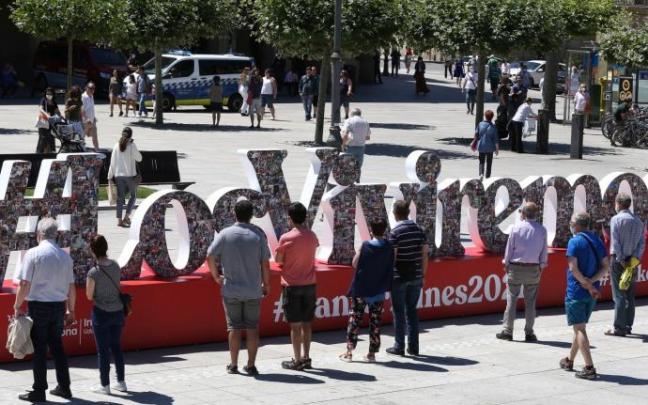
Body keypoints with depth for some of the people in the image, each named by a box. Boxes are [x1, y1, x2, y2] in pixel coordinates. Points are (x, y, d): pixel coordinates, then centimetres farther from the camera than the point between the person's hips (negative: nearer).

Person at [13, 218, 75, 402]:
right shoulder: (65, 256, 4)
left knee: (39, 348, 2)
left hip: (38, 306, -4)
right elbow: (71, 288, 8)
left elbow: (25, 285, -13)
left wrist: (17, 306, -1)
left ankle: (39, 391, 5)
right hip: (59, 306, 5)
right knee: (57, 346, 16)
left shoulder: (33, 254, -10)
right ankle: (64, 387, 20)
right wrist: (71, 310, 18)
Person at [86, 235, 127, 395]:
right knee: (116, 347, 18)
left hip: (101, 313, -5)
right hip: (118, 311, 5)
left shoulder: (94, 272, -19)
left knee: (103, 350, 6)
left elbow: (89, 296, -10)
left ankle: (105, 386, 12)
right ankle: (121, 382, 23)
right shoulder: (116, 266, -3)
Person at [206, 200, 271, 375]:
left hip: (231, 289, 0)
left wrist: (216, 276, 4)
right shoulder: (258, 234, -4)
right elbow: (265, 263, -4)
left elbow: (210, 256, -10)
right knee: (252, 328, 7)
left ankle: (233, 365, 10)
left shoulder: (225, 234, -6)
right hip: (253, 290, 0)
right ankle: (251, 365, 7)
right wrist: (266, 285, 7)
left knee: (234, 327, 7)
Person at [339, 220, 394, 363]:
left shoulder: (365, 245, -10)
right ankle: (372, 353, 8)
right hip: (379, 291, 2)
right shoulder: (389, 248, -3)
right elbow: (391, 268, 2)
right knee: (375, 321, 8)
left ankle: (349, 351, 4)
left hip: (361, 289, -2)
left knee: (355, 319, 5)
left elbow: (355, 264, -4)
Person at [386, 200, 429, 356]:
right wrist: (423, 275, 14)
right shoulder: (419, 230, 5)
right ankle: (413, 346, 12)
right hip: (415, 277, 5)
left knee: (398, 311, 3)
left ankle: (399, 346, 5)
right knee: (412, 310, 13)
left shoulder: (395, 232, -11)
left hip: (399, 277, -5)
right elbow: (425, 254, 6)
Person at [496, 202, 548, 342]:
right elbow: (544, 251, 4)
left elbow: (509, 248, -2)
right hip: (533, 269, 2)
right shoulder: (542, 230, 0)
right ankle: (529, 333, 8)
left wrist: (506, 264, 8)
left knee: (511, 299, 4)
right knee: (530, 301, 7)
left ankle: (507, 331, 4)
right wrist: (541, 266, 14)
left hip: (516, 267, -2)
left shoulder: (516, 228, -6)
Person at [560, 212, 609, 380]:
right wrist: (591, 282, -9)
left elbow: (573, 267, -21)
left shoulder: (574, 242, -13)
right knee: (580, 327, 20)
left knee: (579, 329, -5)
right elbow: (606, 267, 3)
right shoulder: (597, 241, 8)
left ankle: (589, 368, -12)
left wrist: (587, 285, -14)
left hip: (576, 291, -7)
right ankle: (569, 360, 34)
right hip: (592, 293, 7)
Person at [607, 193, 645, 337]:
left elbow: (615, 242, -14)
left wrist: (621, 260, -11)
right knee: (630, 295, 12)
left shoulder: (616, 219, -7)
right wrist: (635, 258, -4)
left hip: (619, 260, -6)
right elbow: (642, 243, 4)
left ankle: (619, 327, -6)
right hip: (633, 261, 6)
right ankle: (628, 326, 16)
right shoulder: (638, 221, 10)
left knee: (619, 295, -5)